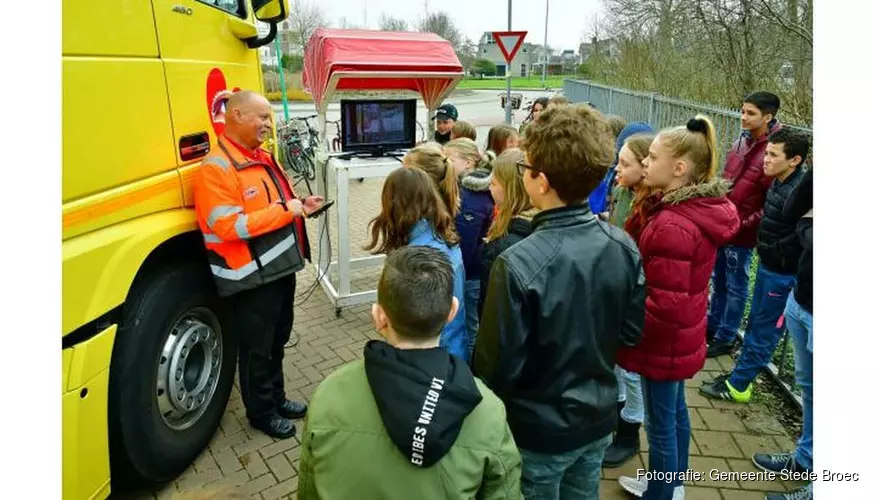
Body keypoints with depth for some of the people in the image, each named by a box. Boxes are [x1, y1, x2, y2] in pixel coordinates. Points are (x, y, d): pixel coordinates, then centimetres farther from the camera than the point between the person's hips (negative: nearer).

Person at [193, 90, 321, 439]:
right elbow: (229, 226, -26)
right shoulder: (216, 168, -18)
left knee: (277, 340, 22)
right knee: (257, 348, 8)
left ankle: (276, 397, 40)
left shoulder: (262, 157, 12)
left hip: (281, 267, 9)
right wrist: (285, 210, -23)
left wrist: (301, 206, 3)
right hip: (253, 278, -9)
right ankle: (261, 412, 27)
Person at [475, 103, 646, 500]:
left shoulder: (518, 264, -30)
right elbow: (631, 333, 0)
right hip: (598, 420, 5)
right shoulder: (623, 246, -12)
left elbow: (499, 367, -22)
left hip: (539, 431, -4)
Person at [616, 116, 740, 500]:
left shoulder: (672, 226, -30)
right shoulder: (702, 209, 0)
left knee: (660, 424, 10)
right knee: (675, 411, 25)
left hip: (664, 342, -9)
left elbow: (666, 308, -28)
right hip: (682, 337, 9)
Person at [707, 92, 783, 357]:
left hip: (742, 232, -7)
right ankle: (713, 326, 37)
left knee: (735, 286, 8)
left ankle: (725, 338, 23)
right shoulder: (742, 142, 6)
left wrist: (745, 224, -17)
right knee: (719, 280, 20)